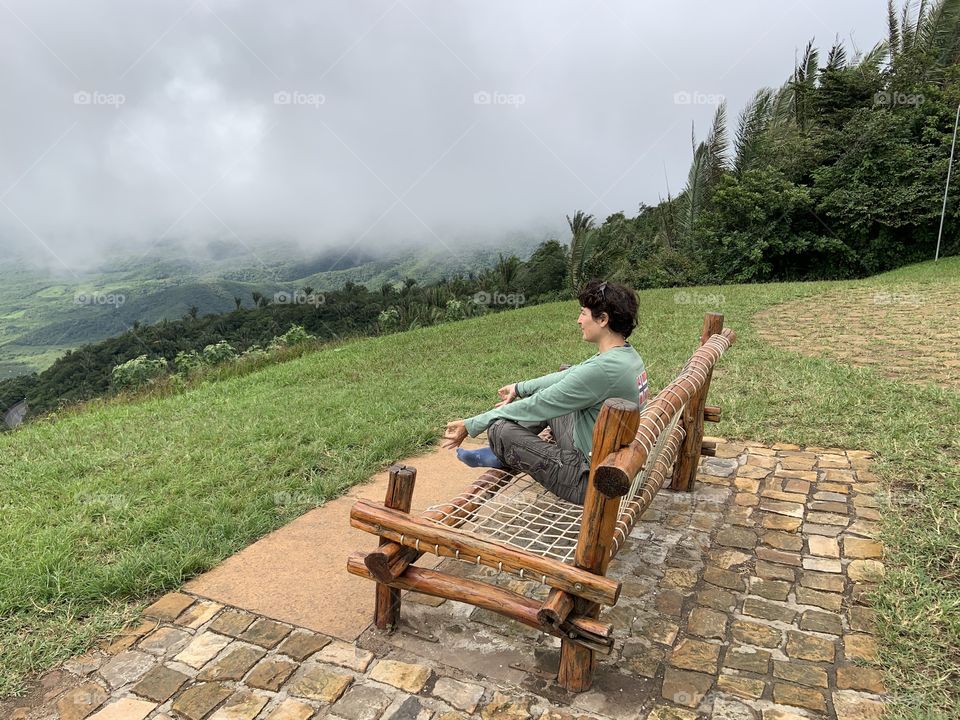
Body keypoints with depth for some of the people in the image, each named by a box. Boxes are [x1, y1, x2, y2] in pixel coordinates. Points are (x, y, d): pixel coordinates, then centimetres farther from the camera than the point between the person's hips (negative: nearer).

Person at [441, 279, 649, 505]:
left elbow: (536, 407, -22)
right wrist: (520, 388, 23)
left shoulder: (601, 369, -29)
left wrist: (471, 426, -12)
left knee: (499, 428, -13)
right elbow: (570, 376, 16)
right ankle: (500, 453, 26)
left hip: (590, 480, -9)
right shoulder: (628, 354, 1)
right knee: (548, 395, 19)